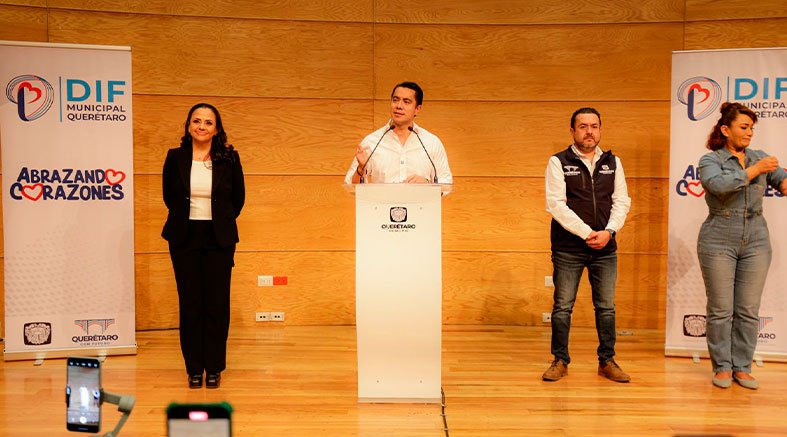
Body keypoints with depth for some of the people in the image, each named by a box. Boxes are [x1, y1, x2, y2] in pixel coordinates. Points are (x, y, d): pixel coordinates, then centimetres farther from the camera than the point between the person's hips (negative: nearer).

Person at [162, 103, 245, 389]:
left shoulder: (229, 158, -1)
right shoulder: (175, 157, 1)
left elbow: (238, 197, 10)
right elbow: (169, 196, 14)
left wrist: (222, 223, 11)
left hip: (219, 239, -1)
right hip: (184, 239, 1)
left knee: (217, 304, 1)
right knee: (190, 304, 3)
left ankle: (214, 368, 12)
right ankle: (194, 368, 13)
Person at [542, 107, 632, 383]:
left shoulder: (613, 162, 10)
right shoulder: (558, 162, -1)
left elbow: (622, 201, 6)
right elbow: (556, 204, -10)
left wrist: (609, 231, -11)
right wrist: (587, 233, -15)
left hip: (605, 248, 3)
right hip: (568, 248, -3)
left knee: (606, 307, 7)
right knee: (562, 306, 2)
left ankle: (607, 361, 19)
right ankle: (560, 361, 13)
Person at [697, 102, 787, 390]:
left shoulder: (760, 158, 11)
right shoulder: (710, 160, -1)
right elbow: (717, 185, -21)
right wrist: (753, 171, -20)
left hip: (755, 242, 4)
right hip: (719, 242, -4)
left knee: (749, 310, 5)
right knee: (720, 310, 1)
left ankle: (742, 367, 14)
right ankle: (722, 367, 11)